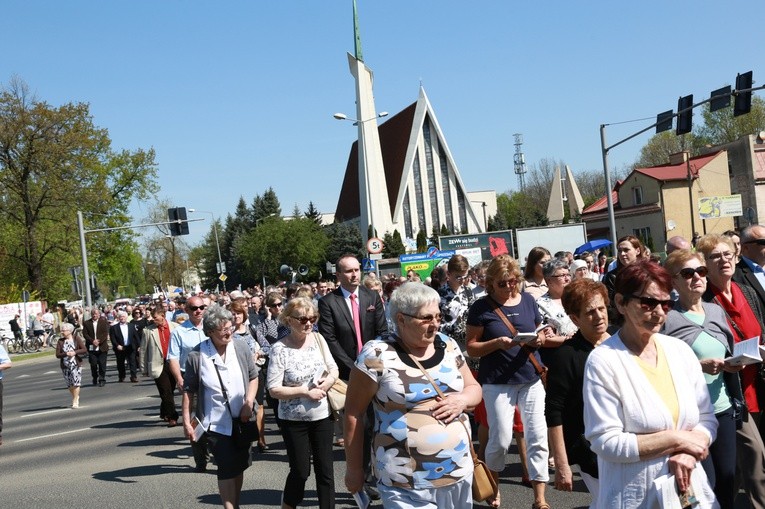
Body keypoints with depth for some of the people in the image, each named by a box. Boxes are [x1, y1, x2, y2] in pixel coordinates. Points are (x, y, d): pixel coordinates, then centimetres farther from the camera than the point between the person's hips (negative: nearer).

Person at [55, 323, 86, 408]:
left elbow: (85, 350, -8)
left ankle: (75, 401, -2)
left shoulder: (77, 339, -3)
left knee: (76, 383, -9)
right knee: (69, 384, 8)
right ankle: (75, 397, 31)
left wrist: (75, 352, -19)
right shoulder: (60, 341, 2)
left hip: (76, 364, -3)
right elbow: (57, 355, -3)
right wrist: (66, 354, -18)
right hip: (65, 366, 3)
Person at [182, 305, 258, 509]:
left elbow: (253, 377, 7)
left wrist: (249, 402, -6)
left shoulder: (241, 348, -4)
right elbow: (188, 391, -4)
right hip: (215, 423, -4)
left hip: (241, 421, 4)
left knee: (239, 467, 16)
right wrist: (186, 421, -5)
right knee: (227, 469, -7)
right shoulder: (196, 356, -12)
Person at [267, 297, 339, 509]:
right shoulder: (279, 349, -15)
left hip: (322, 415, 4)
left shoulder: (318, 339, -3)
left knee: (325, 470, 8)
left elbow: (334, 369, 8)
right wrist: (305, 392, -20)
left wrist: (329, 379, -13)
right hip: (294, 420, -3)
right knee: (300, 471, 8)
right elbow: (274, 389, -15)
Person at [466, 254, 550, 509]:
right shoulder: (481, 307, -5)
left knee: (538, 437, 1)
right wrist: (497, 343, -21)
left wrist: (540, 338, -8)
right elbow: (471, 348, -5)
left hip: (531, 379, 3)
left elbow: (540, 332, 15)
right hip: (497, 382, -3)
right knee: (500, 439, 0)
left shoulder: (527, 300, 5)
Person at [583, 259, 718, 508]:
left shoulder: (680, 350, 2)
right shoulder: (603, 361, -14)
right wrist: (676, 439, -16)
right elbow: (606, 443, -18)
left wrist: (687, 454, -14)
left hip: (690, 488, 5)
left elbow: (707, 419, 4)